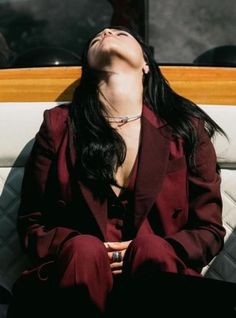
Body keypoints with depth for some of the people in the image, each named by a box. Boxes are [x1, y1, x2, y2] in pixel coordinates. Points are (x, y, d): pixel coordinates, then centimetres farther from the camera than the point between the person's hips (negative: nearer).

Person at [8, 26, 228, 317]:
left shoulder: (187, 128, 5)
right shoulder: (59, 126, 4)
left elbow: (210, 229, 9)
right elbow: (31, 223, 10)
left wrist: (154, 250, -11)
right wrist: (80, 249, -11)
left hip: (156, 276, 0)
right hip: (76, 279, 0)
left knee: (153, 248, -31)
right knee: (85, 249, -32)